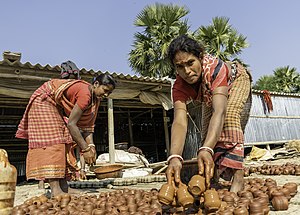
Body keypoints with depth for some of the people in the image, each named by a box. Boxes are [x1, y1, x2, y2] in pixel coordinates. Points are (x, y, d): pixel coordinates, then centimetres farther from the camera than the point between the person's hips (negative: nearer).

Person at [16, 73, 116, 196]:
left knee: (64, 142, 1)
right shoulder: (85, 93, -32)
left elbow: (87, 126, -4)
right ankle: (55, 190, -20)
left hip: (57, 108, 10)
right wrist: (85, 149, -29)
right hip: (43, 100, -9)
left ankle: (63, 186, 2)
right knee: (51, 141, -17)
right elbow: (71, 124, -32)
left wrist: (91, 146, -18)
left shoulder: (95, 98, -4)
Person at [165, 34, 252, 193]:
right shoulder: (179, 87, -33)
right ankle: (214, 176, 11)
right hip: (210, 94, 4)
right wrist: (174, 158, -63)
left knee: (229, 114, -32)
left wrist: (206, 150, -71)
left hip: (236, 79, -4)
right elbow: (179, 122, -46)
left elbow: (219, 112, -57)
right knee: (207, 130, -8)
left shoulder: (215, 68, -46)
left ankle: (238, 176, -30)